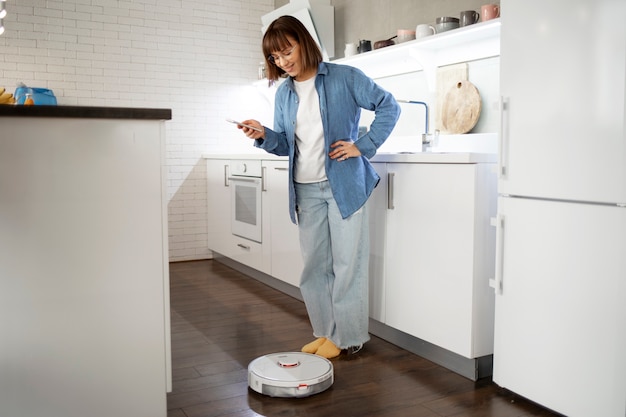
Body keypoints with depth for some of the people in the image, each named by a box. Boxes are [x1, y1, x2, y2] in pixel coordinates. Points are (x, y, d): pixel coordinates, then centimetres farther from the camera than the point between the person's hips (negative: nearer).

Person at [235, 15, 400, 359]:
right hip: (306, 190, 5)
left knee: (347, 263, 0)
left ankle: (348, 336, 12)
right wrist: (264, 136, -9)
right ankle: (326, 331, 23)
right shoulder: (284, 93, 11)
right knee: (315, 265, 9)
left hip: (343, 185, -5)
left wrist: (364, 145, -9)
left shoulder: (344, 78, -4)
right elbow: (285, 144, 12)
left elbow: (388, 106, -1)